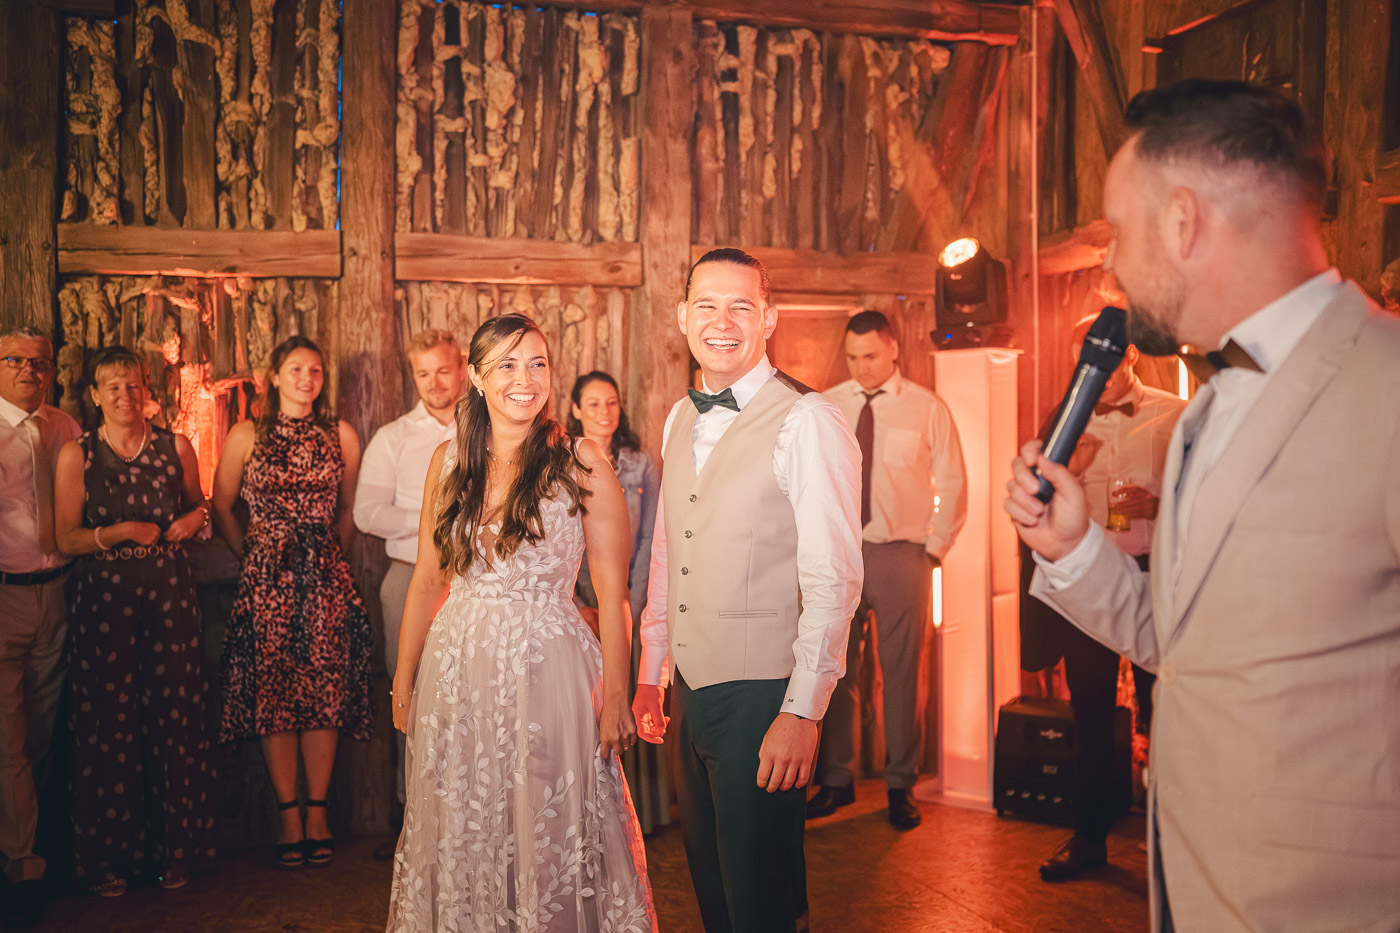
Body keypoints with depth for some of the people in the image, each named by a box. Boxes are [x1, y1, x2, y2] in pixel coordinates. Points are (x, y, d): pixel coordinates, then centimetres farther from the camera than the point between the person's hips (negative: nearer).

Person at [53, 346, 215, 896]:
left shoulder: (176, 448, 7)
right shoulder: (76, 455, 2)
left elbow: (197, 508, 21)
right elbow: (66, 538, 1)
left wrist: (194, 519, 0)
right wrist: (119, 533, -13)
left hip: (169, 592, 2)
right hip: (104, 597, -1)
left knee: (175, 716, 2)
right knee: (109, 720, -1)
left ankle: (172, 849, 15)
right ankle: (107, 856, 13)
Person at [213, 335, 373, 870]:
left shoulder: (341, 436, 6)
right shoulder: (246, 436, 3)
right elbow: (221, 508, 9)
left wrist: (331, 553, 10)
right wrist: (253, 554, 7)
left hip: (327, 577, 1)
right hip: (267, 579, -1)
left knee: (324, 692, 1)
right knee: (273, 692, 0)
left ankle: (317, 812, 11)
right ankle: (289, 814, 9)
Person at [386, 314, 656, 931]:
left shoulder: (582, 462, -7)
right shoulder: (449, 461, 4)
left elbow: (612, 591, -8)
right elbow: (426, 581, 10)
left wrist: (615, 699, -10)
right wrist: (403, 683, 11)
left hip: (548, 669, -3)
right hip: (457, 670, 4)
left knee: (549, 840, 7)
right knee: (461, 838, 15)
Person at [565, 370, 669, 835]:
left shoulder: (642, 465, 4)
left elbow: (650, 540, 1)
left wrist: (631, 606, -7)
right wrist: (577, 608, -7)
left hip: (628, 607, 0)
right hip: (572, 606, 0)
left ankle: (634, 812, 15)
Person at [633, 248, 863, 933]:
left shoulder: (806, 422, -15)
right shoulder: (680, 421, 9)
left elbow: (833, 582, -18)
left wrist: (801, 712, -21)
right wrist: (650, 675, 17)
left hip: (761, 697, -7)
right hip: (688, 690, 7)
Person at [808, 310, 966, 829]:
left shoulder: (927, 409, 2)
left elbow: (953, 484, 6)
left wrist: (935, 547, 0)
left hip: (902, 556, -1)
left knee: (902, 673, 3)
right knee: (835, 669, 5)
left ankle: (901, 787, 17)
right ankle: (836, 780, 20)